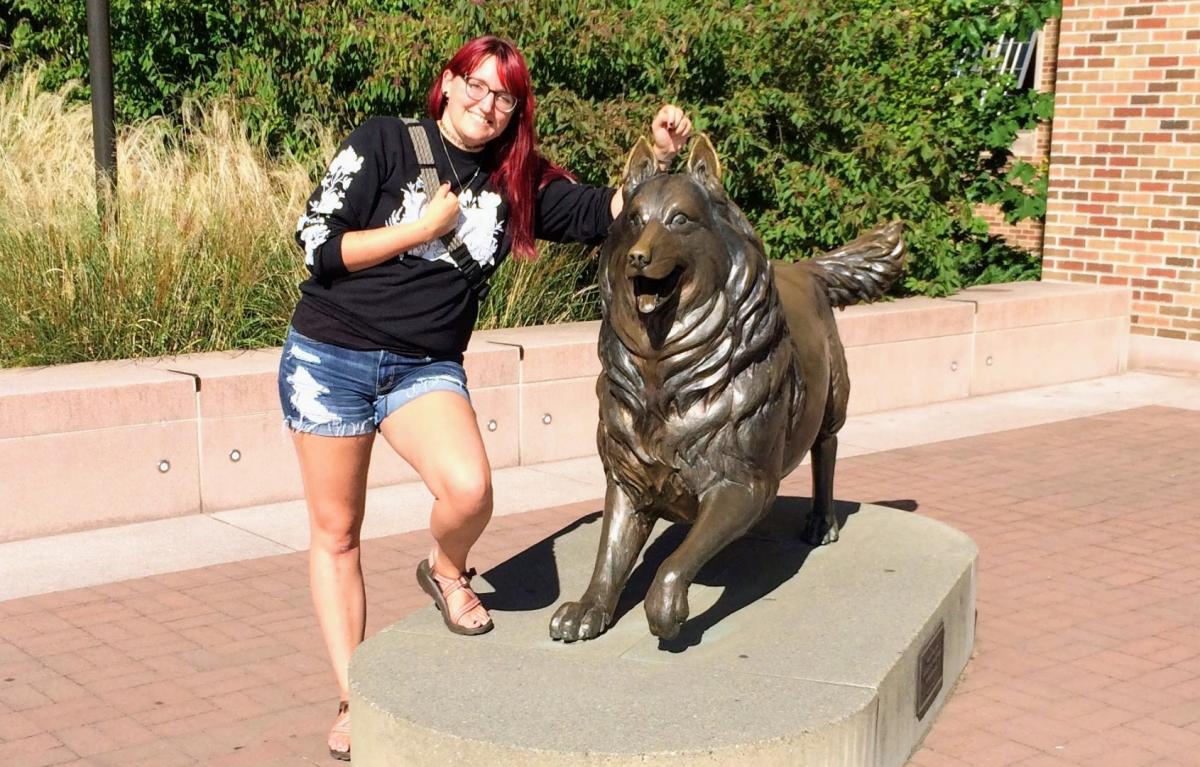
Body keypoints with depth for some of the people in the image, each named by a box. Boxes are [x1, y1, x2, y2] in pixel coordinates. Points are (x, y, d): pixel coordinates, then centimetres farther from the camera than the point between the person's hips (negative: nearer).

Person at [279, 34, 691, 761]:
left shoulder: (516, 182, 3)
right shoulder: (384, 143, -7)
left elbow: (604, 213, -1)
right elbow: (317, 245, -11)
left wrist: (659, 157, -16)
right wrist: (425, 228, -12)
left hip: (426, 366, 2)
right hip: (330, 358, -2)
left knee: (470, 489, -26)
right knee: (337, 533, 5)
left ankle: (447, 571, 9)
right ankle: (351, 700, 18)